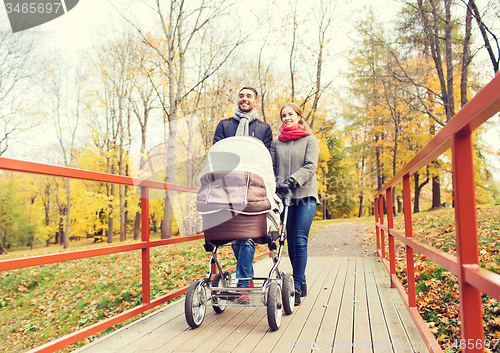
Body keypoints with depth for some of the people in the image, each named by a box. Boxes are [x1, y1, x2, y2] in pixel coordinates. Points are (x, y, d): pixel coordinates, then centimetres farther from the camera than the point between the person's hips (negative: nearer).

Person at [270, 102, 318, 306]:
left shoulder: (309, 140, 6)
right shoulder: (276, 143, 14)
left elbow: (310, 167, -6)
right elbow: (271, 167, 11)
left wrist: (292, 181, -20)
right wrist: (276, 184, -8)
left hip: (305, 196, -3)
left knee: (300, 241, -10)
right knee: (291, 242, 6)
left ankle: (296, 287, -5)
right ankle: (301, 283, 19)